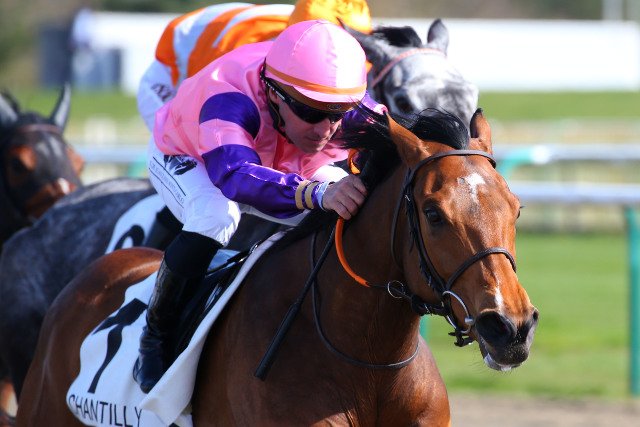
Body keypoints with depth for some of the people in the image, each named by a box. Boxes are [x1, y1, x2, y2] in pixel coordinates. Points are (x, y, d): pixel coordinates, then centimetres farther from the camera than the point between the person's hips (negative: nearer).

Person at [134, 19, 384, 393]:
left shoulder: (350, 111, -33)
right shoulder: (229, 100, -49)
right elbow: (235, 173, -66)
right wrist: (317, 194, -83)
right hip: (185, 158, -5)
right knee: (215, 218, -39)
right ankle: (155, 338, -19)